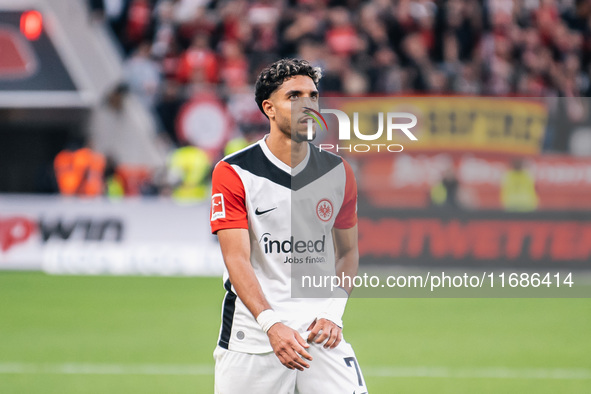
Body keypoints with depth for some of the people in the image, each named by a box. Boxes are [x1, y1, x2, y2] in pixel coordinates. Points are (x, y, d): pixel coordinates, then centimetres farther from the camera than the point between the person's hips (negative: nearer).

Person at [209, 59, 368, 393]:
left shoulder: (339, 173, 7)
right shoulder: (232, 173, -5)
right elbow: (237, 260, -12)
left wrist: (333, 313, -2)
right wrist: (271, 324, -24)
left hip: (321, 330, 2)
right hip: (252, 334, -2)